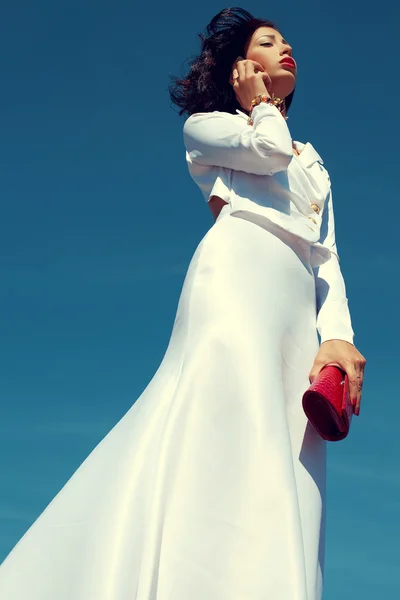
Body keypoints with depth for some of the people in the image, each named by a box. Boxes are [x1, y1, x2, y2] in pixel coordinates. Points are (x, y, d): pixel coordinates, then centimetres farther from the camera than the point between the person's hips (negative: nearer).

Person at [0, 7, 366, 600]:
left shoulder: (314, 164, 36)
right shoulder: (207, 126, 22)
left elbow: (328, 260, 21)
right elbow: (268, 149, -2)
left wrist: (338, 335, 1)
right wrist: (261, 104, 21)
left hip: (299, 307, 6)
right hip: (237, 276, -5)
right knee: (235, 440, -28)